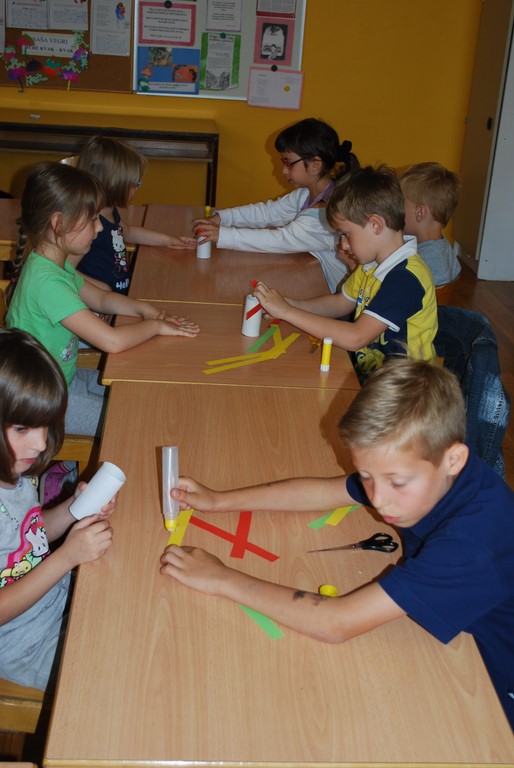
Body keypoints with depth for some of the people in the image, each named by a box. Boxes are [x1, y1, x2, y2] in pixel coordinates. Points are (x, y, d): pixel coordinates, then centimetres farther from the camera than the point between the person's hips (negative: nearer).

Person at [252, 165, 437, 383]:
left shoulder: (406, 277, -23)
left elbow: (355, 338, -29)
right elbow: (340, 303, 19)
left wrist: (287, 311, -23)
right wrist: (290, 304, 0)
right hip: (364, 372, 8)